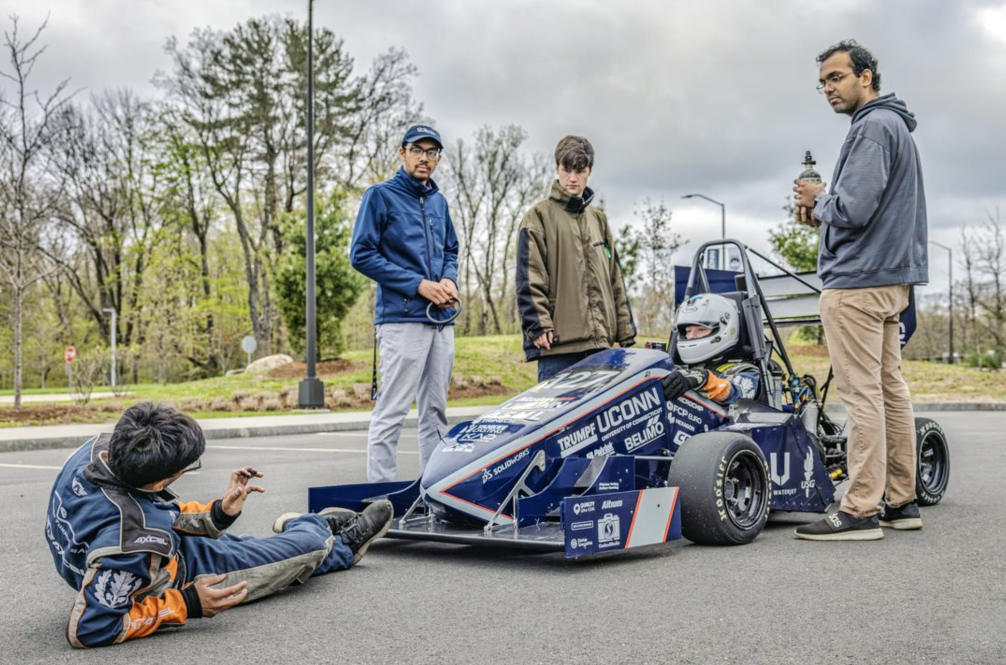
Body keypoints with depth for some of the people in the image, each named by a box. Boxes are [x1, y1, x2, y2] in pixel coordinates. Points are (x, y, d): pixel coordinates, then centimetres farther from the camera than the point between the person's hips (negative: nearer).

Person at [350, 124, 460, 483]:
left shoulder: (438, 201, 18)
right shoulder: (381, 196, -1)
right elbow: (362, 255, -8)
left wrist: (449, 280, 3)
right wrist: (418, 285, -13)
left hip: (441, 319, 7)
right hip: (402, 317, -7)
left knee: (436, 410, 12)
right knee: (392, 410, -8)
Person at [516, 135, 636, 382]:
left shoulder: (598, 219, 20)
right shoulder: (539, 216, 3)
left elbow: (614, 278, 20)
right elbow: (529, 279, -5)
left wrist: (626, 331, 15)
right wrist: (539, 326, -15)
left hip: (600, 342, 6)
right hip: (558, 343, -5)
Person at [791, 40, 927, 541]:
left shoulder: (873, 127, -12)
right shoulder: (894, 125, 20)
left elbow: (853, 209, -22)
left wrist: (818, 200, -2)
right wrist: (822, 212, 10)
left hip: (857, 281, -10)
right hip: (891, 277, 10)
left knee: (862, 394, -9)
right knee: (890, 389, 11)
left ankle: (860, 511, -6)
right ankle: (901, 503, 17)